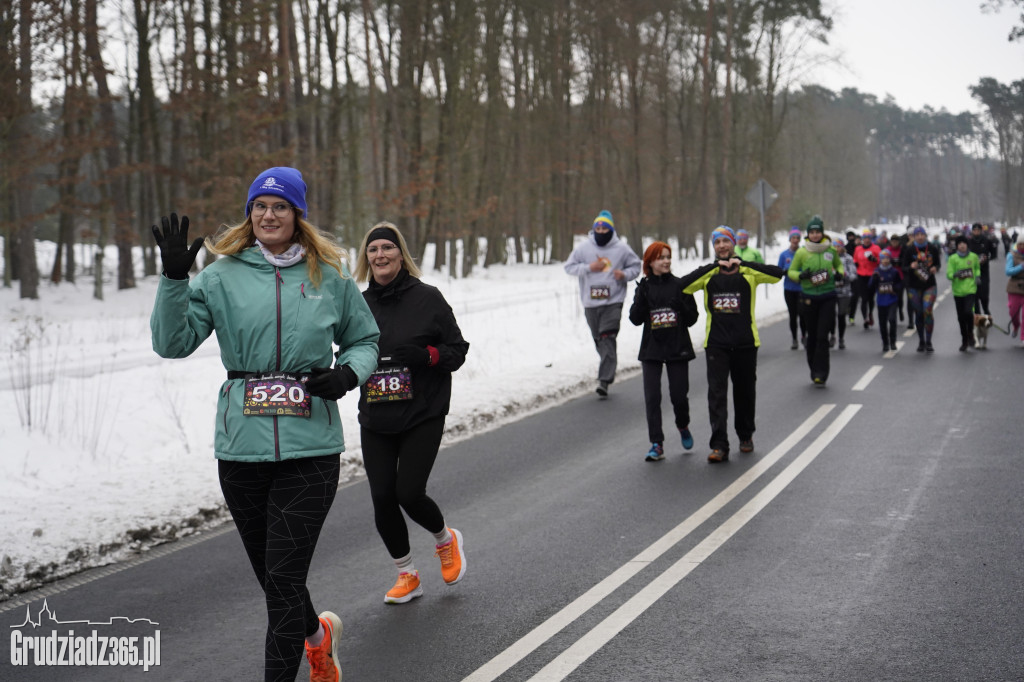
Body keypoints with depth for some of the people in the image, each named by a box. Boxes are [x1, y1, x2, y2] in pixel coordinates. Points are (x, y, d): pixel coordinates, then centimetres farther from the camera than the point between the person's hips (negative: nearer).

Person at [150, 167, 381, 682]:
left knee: (283, 577, -7)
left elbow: (364, 340, 17)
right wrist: (174, 278, -17)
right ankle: (317, 634, 44)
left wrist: (348, 374, -3)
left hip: (310, 444, -2)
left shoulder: (329, 276, 5)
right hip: (241, 442, 2)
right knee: (271, 572, 14)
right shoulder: (223, 275, 3)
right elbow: (173, 343, -4)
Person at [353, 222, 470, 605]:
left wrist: (427, 355, -20)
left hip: (423, 416, -4)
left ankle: (446, 539, 22)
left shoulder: (428, 299, -4)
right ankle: (406, 576, 21)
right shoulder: (360, 305, 7)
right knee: (382, 499, 0)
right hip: (374, 421, 4)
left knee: (409, 493, -12)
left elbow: (458, 350, -1)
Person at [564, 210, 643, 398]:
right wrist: (588, 268, -9)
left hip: (613, 301, -3)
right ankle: (609, 368, 31)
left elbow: (636, 265, 12)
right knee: (599, 340, 10)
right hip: (590, 302, 3)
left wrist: (625, 274, -8)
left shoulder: (621, 248, 2)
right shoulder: (583, 248, 3)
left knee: (607, 339, -15)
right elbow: (569, 266, 7)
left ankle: (604, 380, -18)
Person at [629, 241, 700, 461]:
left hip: (678, 348, -1)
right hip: (651, 350, 1)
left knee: (678, 395, 2)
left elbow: (692, 319, 1)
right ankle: (657, 444, -1)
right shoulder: (644, 287, 5)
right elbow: (636, 319, -3)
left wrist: (681, 305, -18)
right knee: (652, 398, -5)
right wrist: (641, 298, -17)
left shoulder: (680, 285, 1)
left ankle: (683, 426, 34)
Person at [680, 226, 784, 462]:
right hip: (716, 343, 0)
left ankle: (746, 436, 32)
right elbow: (684, 285, -13)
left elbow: (777, 274, -16)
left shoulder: (748, 272, 1)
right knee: (716, 393, -8)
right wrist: (712, 266, -19)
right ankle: (719, 445, -9)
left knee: (745, 392, 12)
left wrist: (742, 263, -21)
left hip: (745, 342, 0)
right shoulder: (708, 273, 5)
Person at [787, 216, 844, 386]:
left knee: (822, 336, -8)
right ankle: (814, 370, 22)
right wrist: (801, 275, -14)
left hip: (827, 297, 0)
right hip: (808, 297, 0)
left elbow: (839, 264, 20)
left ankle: (821, 373, -6)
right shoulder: (802, 252, -2)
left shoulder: (831, 250, 2)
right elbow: (791, 272, 6)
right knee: (812, 335, 8)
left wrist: (840, 273, -1)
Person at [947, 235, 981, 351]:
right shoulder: (953, 258, -2)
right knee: (961, 317, 7)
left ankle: (970, 334, 4)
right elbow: (949, 274, -5)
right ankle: (964, 341, 21)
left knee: (968, 311, -20)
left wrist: (977, 276, 4)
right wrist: (955, 274, -26)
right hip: (958, 291, 1)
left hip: (970, 289, -1)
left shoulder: (973, 256, 2)